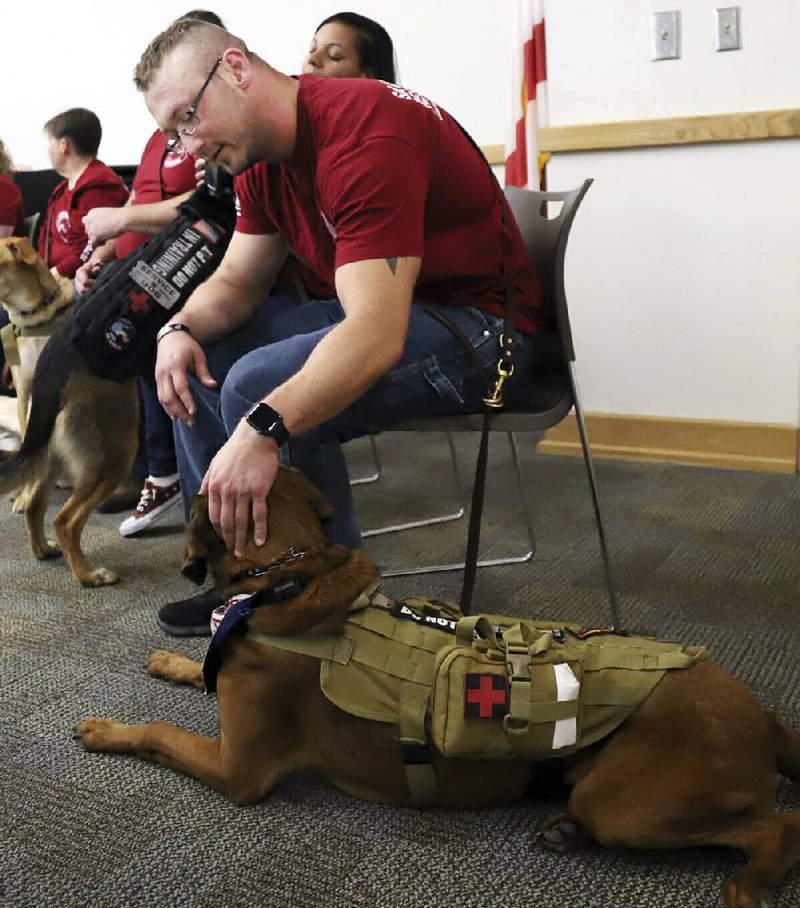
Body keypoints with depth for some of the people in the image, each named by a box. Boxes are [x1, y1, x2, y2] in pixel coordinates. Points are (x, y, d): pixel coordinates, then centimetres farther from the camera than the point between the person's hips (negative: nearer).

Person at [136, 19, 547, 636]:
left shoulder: (362, 134, -25)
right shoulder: (263, 156, 5)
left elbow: (378, 337, -36)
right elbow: (235, 283, 9)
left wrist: (264, 428, -48)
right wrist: (181, 330, -13)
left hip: (481, 326, -9)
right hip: (380, 308, 10)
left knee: (258, 384, -28)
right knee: (198, 357, 5)